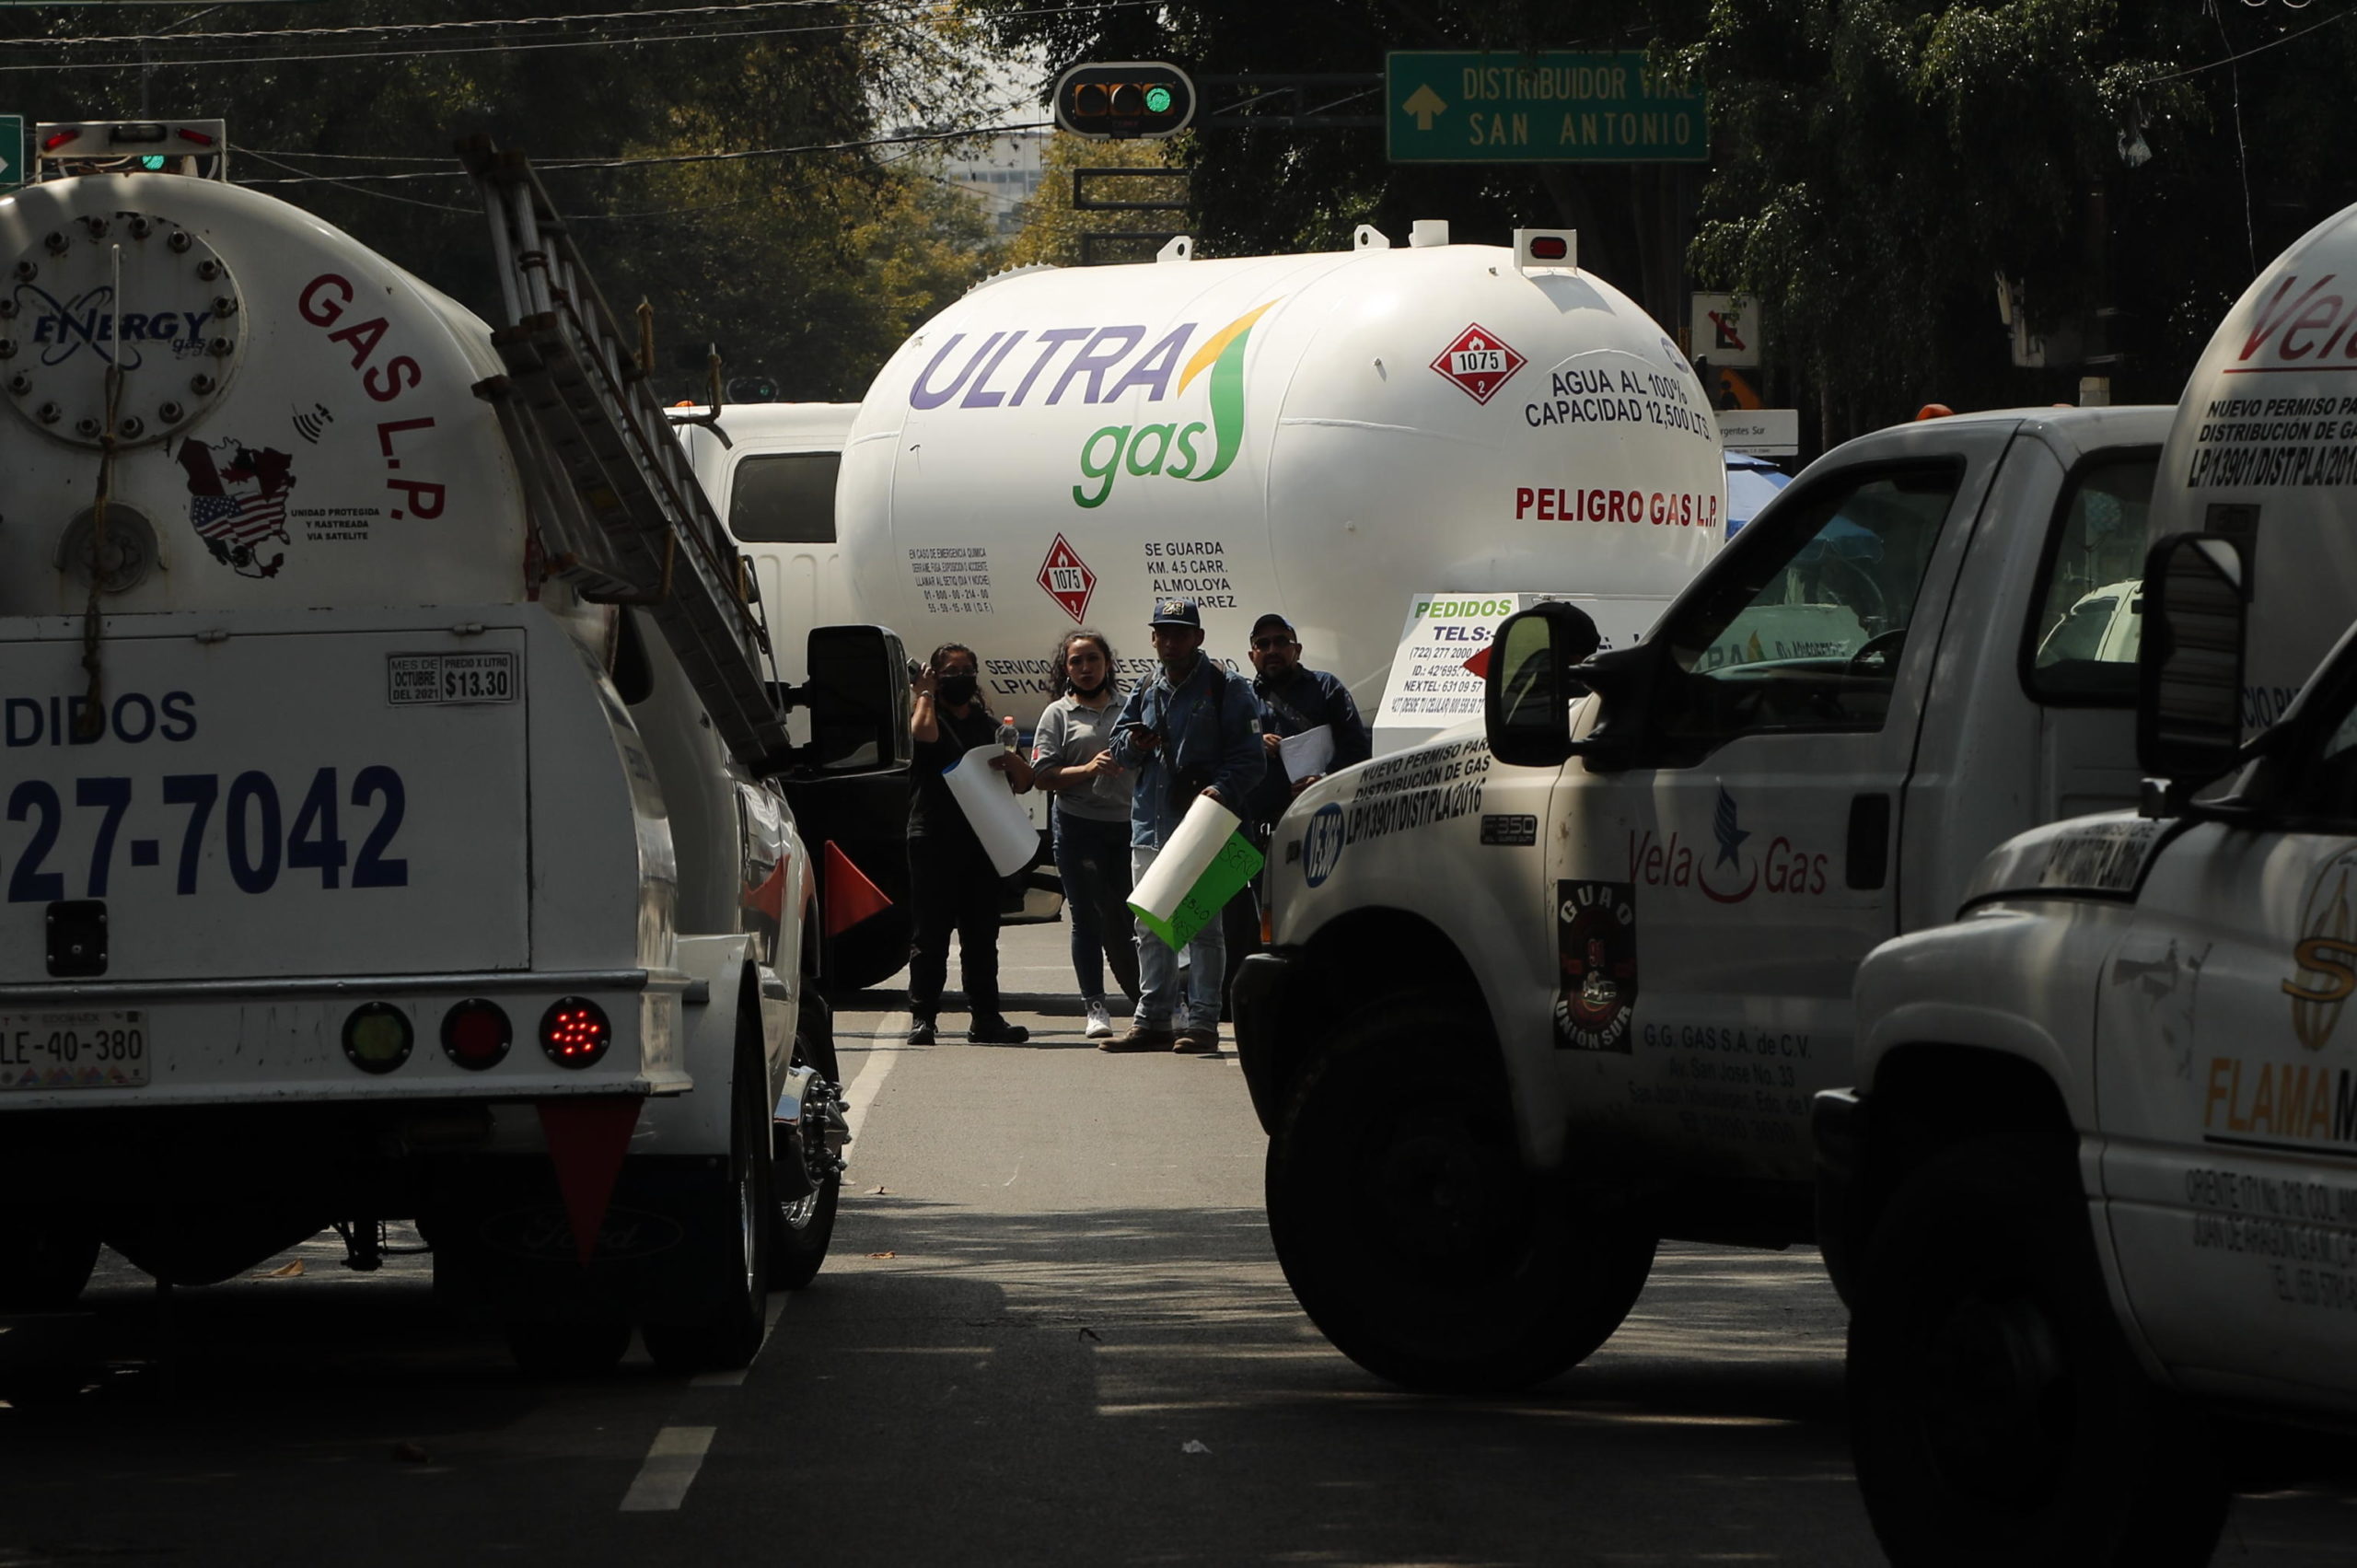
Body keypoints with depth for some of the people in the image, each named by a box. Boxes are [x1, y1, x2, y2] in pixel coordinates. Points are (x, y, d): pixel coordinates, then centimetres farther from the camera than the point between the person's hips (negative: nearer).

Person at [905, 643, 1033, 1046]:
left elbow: (1024, 784, 18)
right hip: (932, 841, -4)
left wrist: (1012, 762, -6)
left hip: (980, 842, 4)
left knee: (981, 936, 6)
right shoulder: (929, 716, 6)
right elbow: (924, 733, -21)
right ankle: (922, 1017, -5)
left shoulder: (988, 725, 19)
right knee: (929, 935, -5)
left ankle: (985, 1018, 9)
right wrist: (926, 694, -3)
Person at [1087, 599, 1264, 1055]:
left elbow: (1249, 759, -6)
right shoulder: (1145, 694, 17)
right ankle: (1152, 1020, 15)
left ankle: (1202, 1022, -2)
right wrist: (1131, 744, -1)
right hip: (1149, 826, 7)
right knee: (1149, 928, 9)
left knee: (1202, 926, -4)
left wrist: (1223, 789, -24)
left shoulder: (1226, 691, -2)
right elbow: (1118, 749, 23)